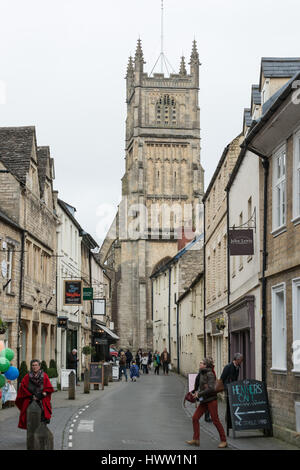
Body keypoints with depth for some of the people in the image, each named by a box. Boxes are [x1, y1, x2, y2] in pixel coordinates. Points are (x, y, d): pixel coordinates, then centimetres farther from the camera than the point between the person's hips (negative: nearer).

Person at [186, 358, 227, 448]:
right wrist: (197, 392, 3)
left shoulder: (210, 374, -14)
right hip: (203, 401, 8)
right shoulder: (201, 374, 11)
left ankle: (223, 441, 6)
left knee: (215, 420, -3)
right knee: (195, 418, 3)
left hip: (211, 400, -8)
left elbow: (211, 388, -22)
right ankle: (196, 439, 9)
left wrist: (199, 394, -17)